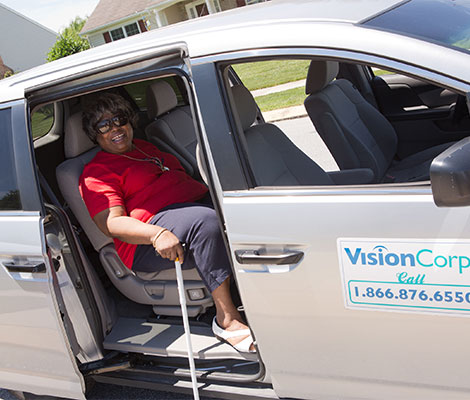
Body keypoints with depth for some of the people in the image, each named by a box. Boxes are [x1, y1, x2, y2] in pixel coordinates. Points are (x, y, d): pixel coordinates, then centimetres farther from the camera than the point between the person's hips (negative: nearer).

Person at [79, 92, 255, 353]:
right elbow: (112, 223, -9)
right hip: (147, 244, -7)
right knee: (206, 221, -36)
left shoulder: (146, 147, 29)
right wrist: (157, 234, -28)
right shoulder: (97, 173, 4)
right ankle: (227, 320, -31)